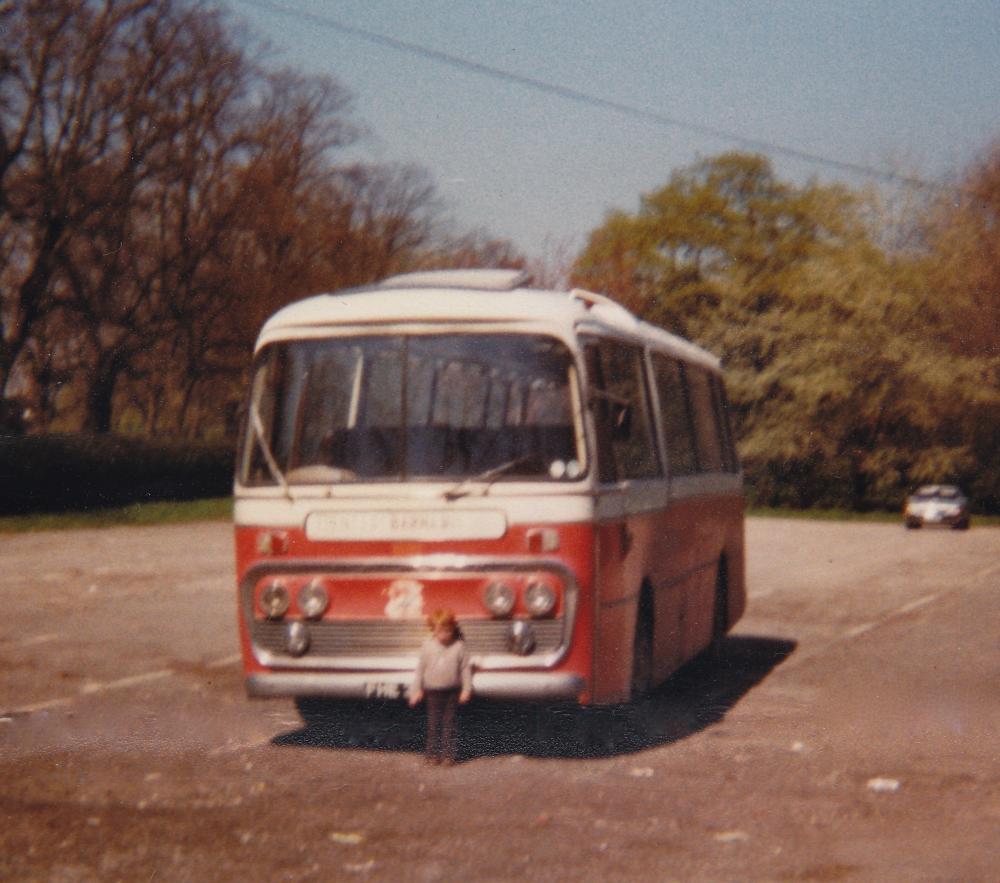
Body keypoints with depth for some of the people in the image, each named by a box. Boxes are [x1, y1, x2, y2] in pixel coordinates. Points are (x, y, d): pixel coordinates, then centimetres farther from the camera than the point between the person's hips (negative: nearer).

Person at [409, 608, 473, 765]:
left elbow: (466, 668, 1)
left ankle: (448, 754, 9)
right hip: (433, 691, 1)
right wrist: (416, 690, 2)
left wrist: (467, 689, -3)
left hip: (453, 692, -1)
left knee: (449, 723, 4)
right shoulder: (428, 646, -2)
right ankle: (432, 753, 12)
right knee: (434, 723, 6)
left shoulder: (459, 646, -4)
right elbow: (420, 668, 3)